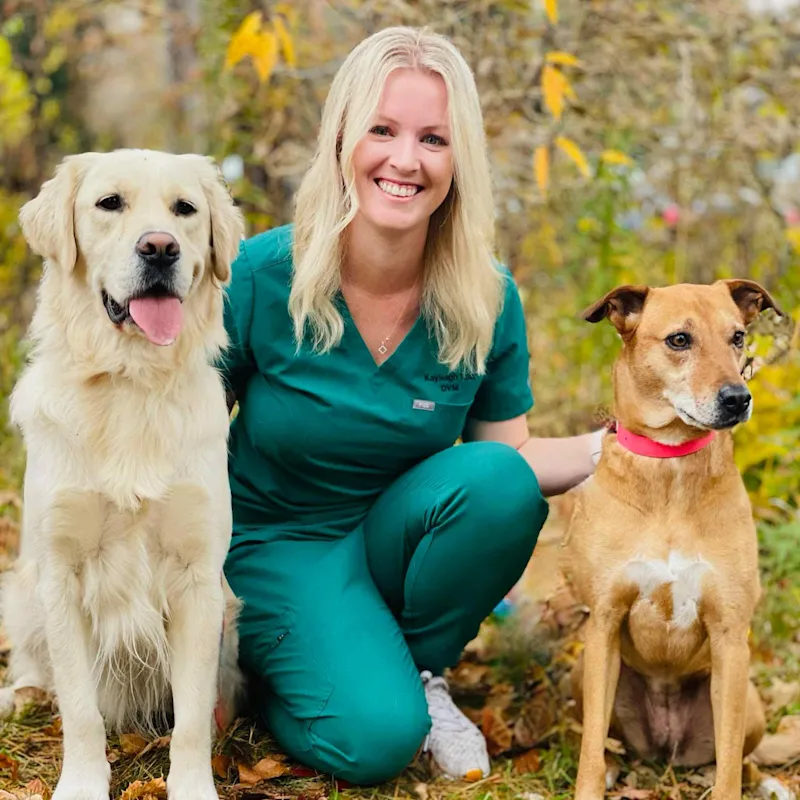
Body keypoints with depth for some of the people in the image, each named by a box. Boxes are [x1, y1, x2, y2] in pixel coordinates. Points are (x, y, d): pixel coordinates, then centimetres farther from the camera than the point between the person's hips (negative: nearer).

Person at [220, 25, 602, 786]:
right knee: (375, 736, -27)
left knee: (499, 483, -29)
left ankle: (419, 670, -3)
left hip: (396, 535, 4)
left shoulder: (487, 301, -11)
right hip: (280, 544, -3)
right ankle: (267, 657, 7)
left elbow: (508, 455, -1)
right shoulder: (262, 275, -18)